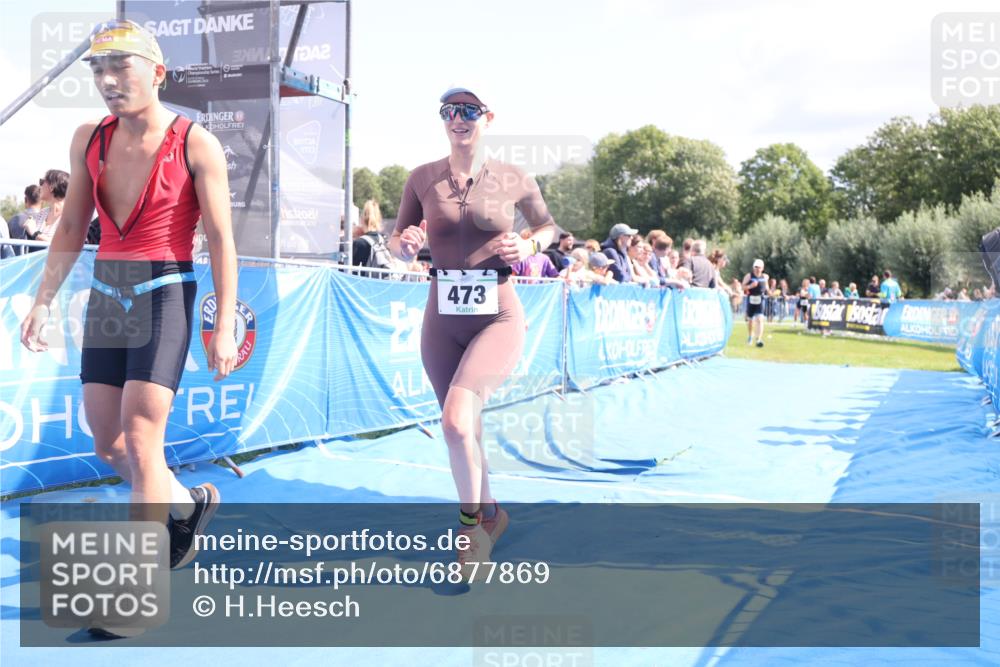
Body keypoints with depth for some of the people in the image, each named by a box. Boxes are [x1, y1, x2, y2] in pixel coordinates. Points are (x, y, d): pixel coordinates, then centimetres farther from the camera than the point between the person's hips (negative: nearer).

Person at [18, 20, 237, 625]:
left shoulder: (195, 145, -9)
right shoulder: (89, 139, 6)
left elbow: (221, 240, -9)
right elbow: (72, 228, 14)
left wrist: (224, 326, -12)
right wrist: (43, 301, 10)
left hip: (164, 296, -6)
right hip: (107, 296, 6)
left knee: (139, 444, -9)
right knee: (108, 447, 10)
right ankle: (188, 504, 37)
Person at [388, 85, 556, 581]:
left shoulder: (515, 181, -2)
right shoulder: (423, 179, 1)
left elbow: (547, 225, 15)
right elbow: (397, 244, 9)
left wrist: (530, 246, -7)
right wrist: (404, 245, -14)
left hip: (498, 318, -3)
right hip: (442, 321, 3)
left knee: (456, 420, -23)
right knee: (461, 431, 14)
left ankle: (472, 523, 3)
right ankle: (488, 512, 41)